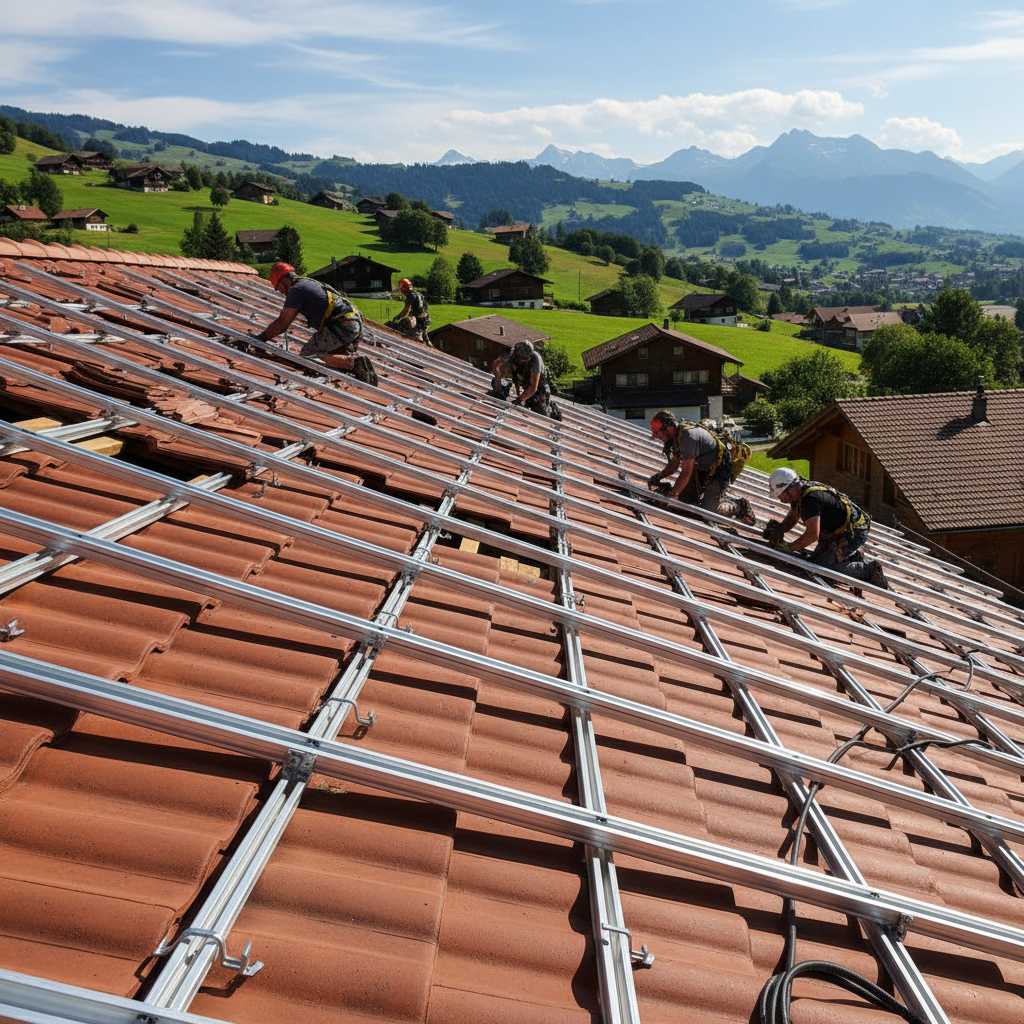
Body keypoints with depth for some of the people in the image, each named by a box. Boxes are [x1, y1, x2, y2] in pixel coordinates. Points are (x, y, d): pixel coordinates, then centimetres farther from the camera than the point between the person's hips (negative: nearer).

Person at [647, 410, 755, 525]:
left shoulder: (688, 436, -31)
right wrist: (659, 477, -2)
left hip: (720, 470, -9)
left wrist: (671, 494, -21)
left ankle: (739, 506, 8)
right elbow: (674, 464, 13)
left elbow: (686, 474, -29)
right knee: (684, 497, 6)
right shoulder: (676, 435, 0)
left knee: (708, 511, -13)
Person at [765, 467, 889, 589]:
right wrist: (779, 529, -3)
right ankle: (853, 557, 19)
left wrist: (788, 548, -23)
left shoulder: (810, 498, -29)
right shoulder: (798, 493, 1)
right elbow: (792, 518, 17)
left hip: (854, 533, -10)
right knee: (816, 557, 17)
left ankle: (869, 571, -10)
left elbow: (812, 535, -33)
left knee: (821, 566, -17)